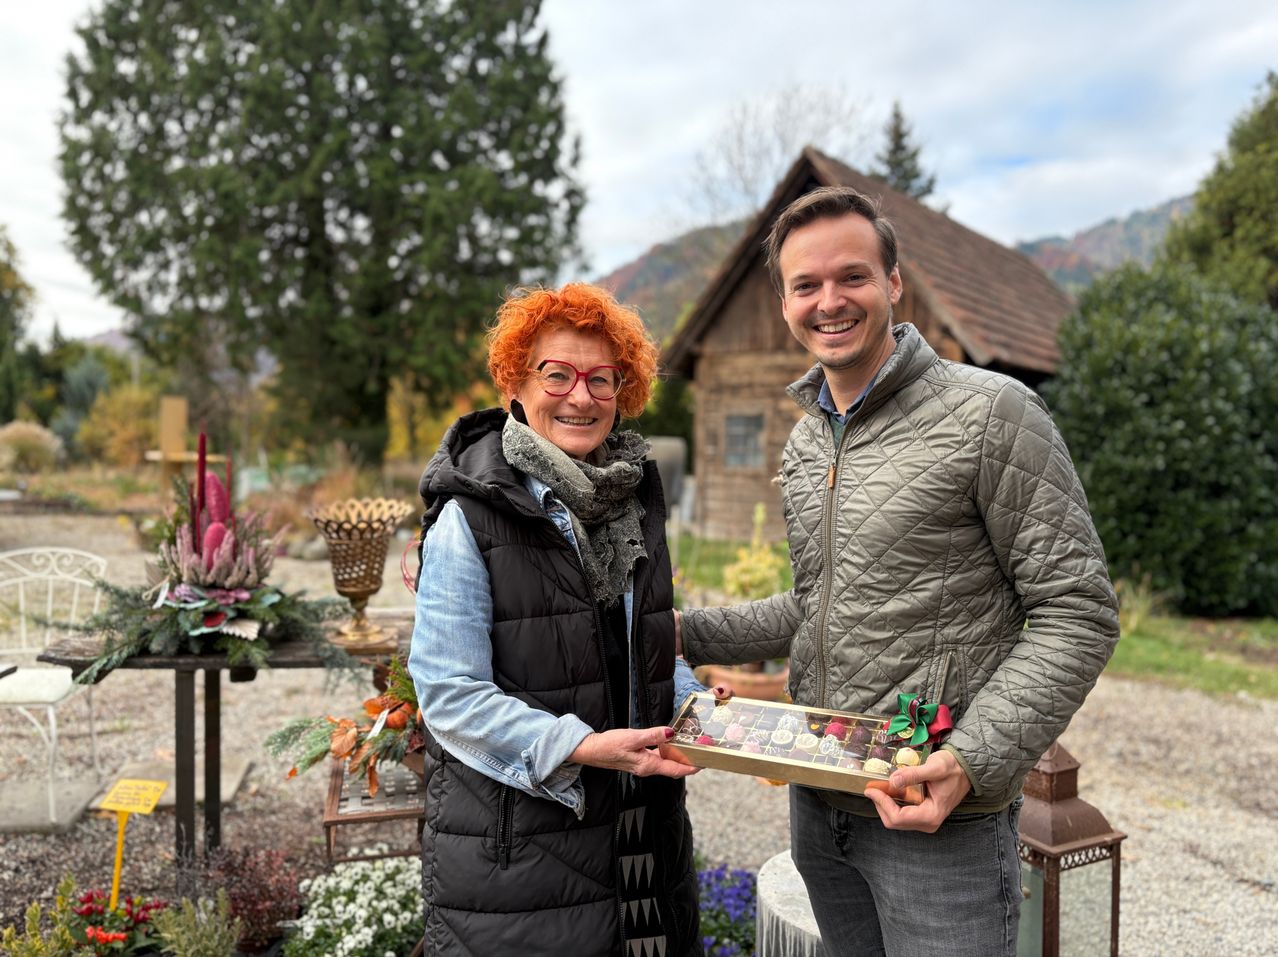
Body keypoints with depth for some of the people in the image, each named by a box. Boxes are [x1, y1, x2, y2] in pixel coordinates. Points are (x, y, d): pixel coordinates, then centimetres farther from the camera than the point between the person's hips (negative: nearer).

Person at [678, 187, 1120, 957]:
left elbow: (1077, 612, -13)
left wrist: (974, 761, -22)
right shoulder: (804, 445, 9)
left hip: (942, 820, -6)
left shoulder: (990, 415, -13)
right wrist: (688, 634, 6)